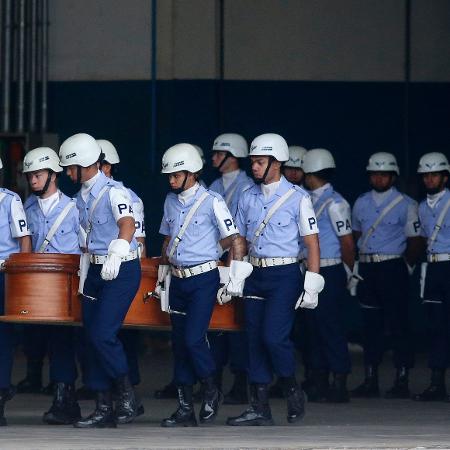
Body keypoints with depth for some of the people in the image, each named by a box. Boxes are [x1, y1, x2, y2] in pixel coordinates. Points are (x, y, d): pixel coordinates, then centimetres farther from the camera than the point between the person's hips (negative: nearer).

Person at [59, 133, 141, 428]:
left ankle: (127, 396, 0)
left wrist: (115, 258, -43)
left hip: (121, 271, -9)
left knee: (102, 334, -16)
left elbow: (128, 226, -29)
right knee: (93, 337, 5)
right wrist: (84, 274, 21)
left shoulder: (114, 192, -13)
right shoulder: (82, 196, 13)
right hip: (95, 270, 9)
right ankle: (104, 409, 10)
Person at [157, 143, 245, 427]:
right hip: (178, 280, 6)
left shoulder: (211, 202, -8)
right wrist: (162, 276, 19)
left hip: (204, 279, -6)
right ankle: (186, 409, 8)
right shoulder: (171, 201, 10)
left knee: (193, 338, -16)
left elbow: (235, 241, -8)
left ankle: (211, 391, 8)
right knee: (180, 342, 5)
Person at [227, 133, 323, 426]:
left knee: (274, 336, -16)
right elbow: (240, 240, 17)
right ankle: (260, 409, 8)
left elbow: (312, 242, -6)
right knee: (255, 339, 4)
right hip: (255, 274, 6)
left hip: (285, 275, -6)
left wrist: (312, 284, -12)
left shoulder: (297, 198, -5)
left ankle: (293, 391, 7)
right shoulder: (248, 198, 10)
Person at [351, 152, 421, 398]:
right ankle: (370, 380, 11)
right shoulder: (361, 203, 12)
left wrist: (406, 267, -2)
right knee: (370, 324, 7)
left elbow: (414, 240, 1)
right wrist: (355, 267, 10)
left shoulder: (405, 205, -1)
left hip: (392, 268, -5)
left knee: (397, 323, -5)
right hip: (366, 268, 5)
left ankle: (401, 380, -2)